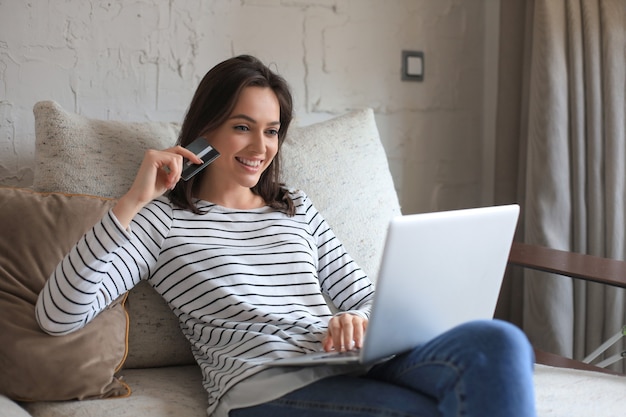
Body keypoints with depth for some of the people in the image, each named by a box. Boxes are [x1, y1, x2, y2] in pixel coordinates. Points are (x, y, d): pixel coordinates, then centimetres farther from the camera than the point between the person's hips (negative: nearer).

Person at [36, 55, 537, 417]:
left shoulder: (297, 208, 25)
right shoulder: (163, 220, 8)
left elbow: (364, 295, 23)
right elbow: (58, 315, -4)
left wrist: (359, 320, -3)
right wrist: (132, 201, -11)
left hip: (351, 368, 6)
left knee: (498, 341, -24)